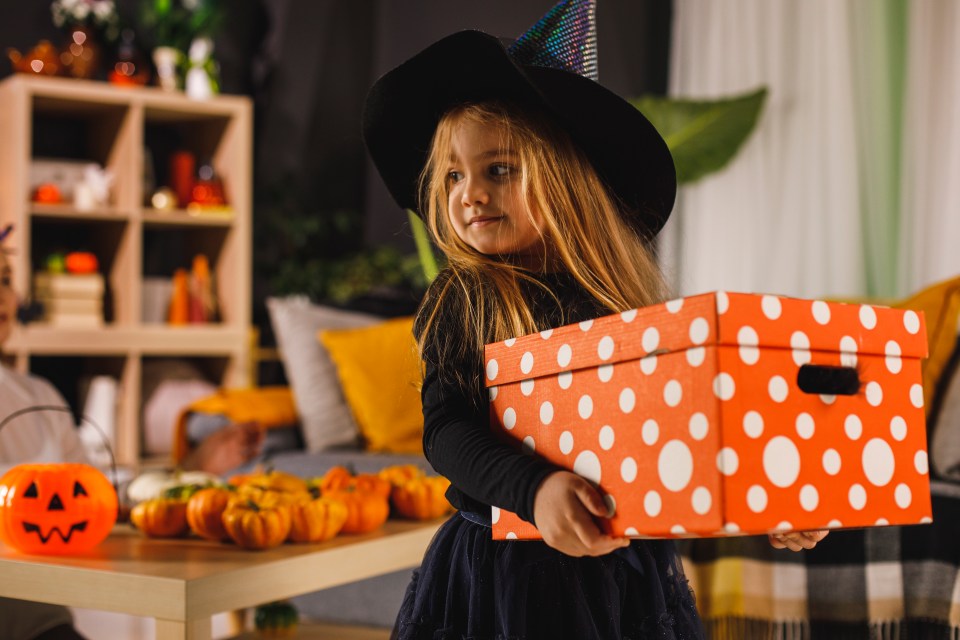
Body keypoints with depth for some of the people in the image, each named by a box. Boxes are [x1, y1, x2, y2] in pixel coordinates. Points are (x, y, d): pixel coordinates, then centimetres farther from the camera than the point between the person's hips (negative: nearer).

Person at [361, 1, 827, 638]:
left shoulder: (628, 293, 0)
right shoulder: (459, 303, -4)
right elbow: (446, 430, -13)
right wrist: (534, 488, -30)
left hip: (624, 565, 2)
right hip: (507, 560, -1)